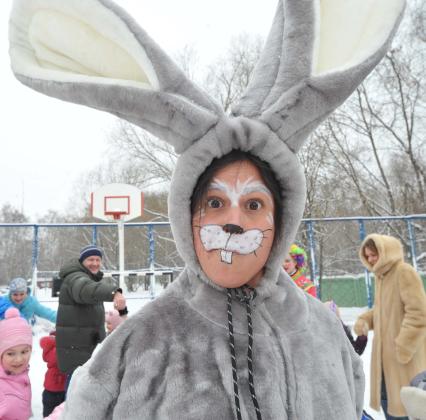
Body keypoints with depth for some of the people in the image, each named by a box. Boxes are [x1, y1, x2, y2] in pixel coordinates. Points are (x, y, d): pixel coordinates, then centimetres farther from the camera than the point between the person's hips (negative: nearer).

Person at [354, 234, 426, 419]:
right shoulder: (380, 275, 11)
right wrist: (364, 320, 1)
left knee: (405, 400, 2)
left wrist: (403, 349, -22)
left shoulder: (405, 272, -16)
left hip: (405, 354, -8)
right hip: (384, 352, 8)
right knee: (386, 395, 17)